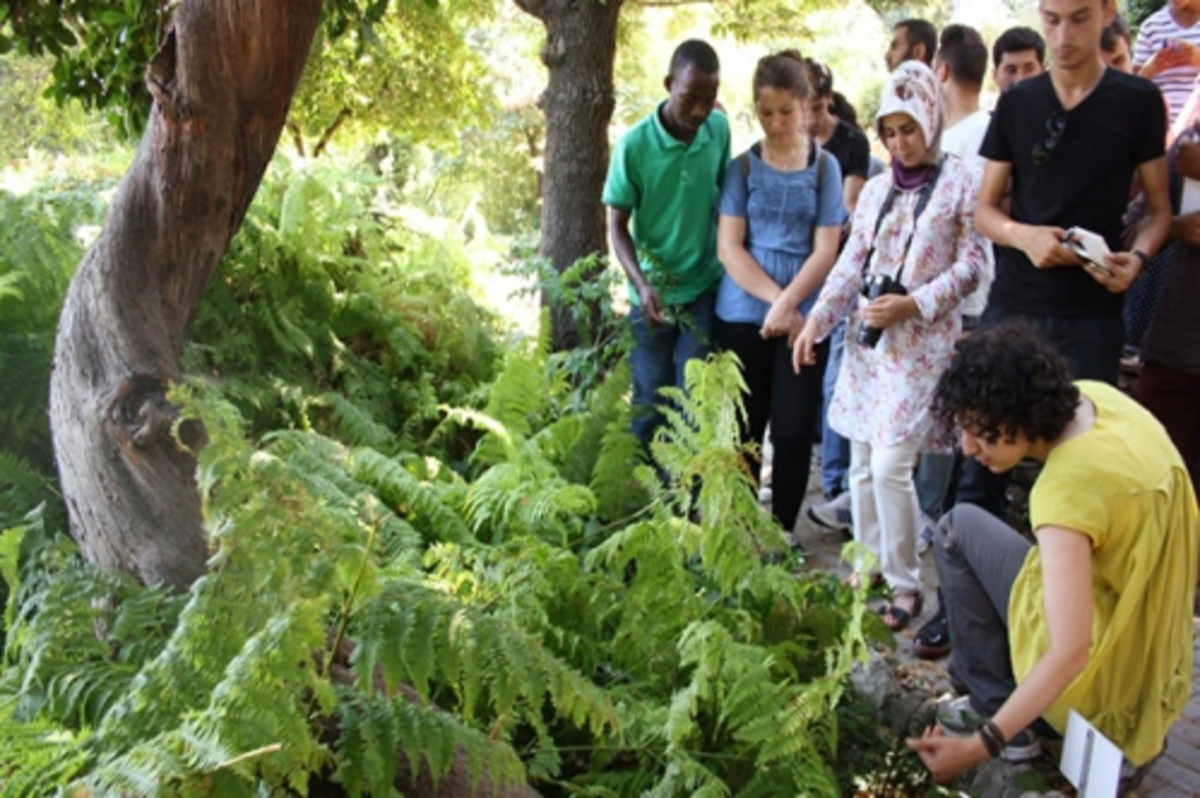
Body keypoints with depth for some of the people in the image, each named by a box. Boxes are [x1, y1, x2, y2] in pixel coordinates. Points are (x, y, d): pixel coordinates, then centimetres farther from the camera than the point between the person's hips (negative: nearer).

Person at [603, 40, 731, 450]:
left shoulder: (720, 129, -6)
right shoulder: (634, 145, -14)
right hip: (651, 294, -1)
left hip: (705, 290, 1)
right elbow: (618, 226, -7)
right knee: (650, 406, 9)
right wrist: (642, 285, -21)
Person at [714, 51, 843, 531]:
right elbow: (728, 247, -3)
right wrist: (774, 298, -13)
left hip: (805, 316, 0)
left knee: (794, 430, 0)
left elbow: (825, 250, -2)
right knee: (745, 428, 6)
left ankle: (783, 532, 16)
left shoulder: (824, 168, 3)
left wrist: (787, 303, -15)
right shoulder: (742, 168, 4)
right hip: (742, 314, 1)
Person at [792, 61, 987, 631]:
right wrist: (817, 320, 0)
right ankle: (869, 567, 23)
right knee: (862, 462, 8)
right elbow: (851, 263, 11)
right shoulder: (877, 189, 12)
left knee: (890, 463, -12)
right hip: (867, 337, 6)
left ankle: (905, 584, 3)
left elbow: (970, 266, -6)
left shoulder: (960, 185, -2)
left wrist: (912, 305, -17)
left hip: (921, 341, -5)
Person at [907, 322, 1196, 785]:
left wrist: (982, 744, -32)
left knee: (960, 529, -2)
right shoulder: (1095, 396, -9)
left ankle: (992, 706, 4)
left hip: (1103, 671, -9)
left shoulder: (1067, 492, -31)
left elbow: (1071, 654, -32)